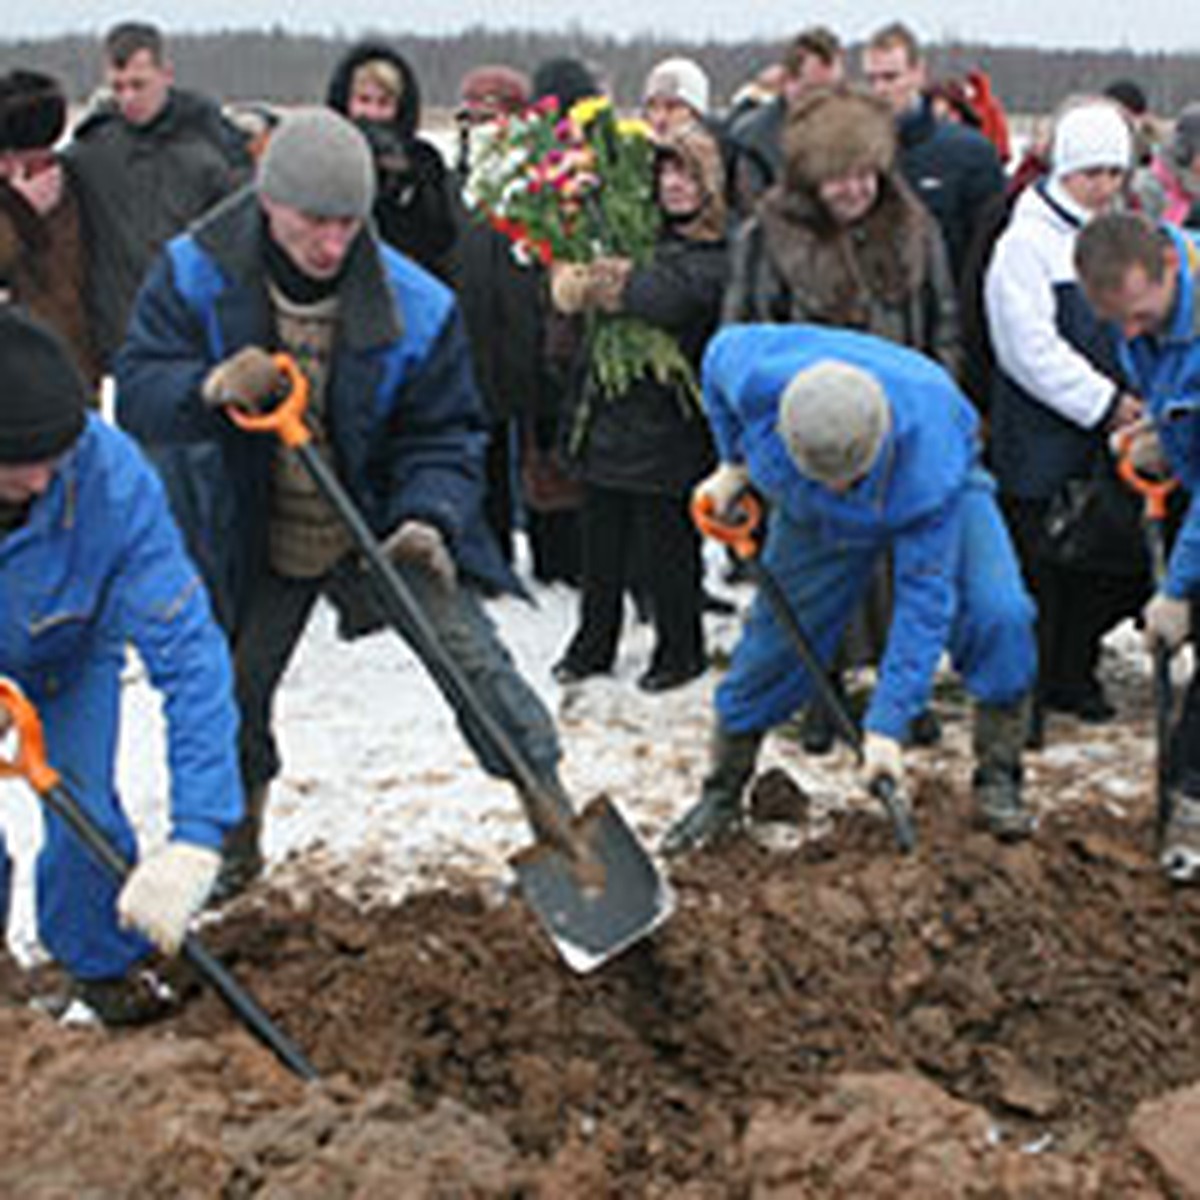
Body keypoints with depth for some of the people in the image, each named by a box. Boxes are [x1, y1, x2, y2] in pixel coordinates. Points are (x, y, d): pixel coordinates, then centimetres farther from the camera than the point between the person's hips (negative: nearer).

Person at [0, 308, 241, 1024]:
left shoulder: (113, 481, -41)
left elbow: (189, 651, -41)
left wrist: (196, 838, -49)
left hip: (70, 657, -1)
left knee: (85, 818, -12)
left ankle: (100, 958, 19)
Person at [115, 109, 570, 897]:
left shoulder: (415, 306, -20)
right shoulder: (195, 275, -16)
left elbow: (443, 435, -13)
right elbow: (138, 393, -18)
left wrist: (427, 521, -32)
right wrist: (211, 389, -41)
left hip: (380, 524, -2)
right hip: (255, 540, 2)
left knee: (472, 660, -14)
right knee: (234, 692, 13)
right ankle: (237, 848, 39)